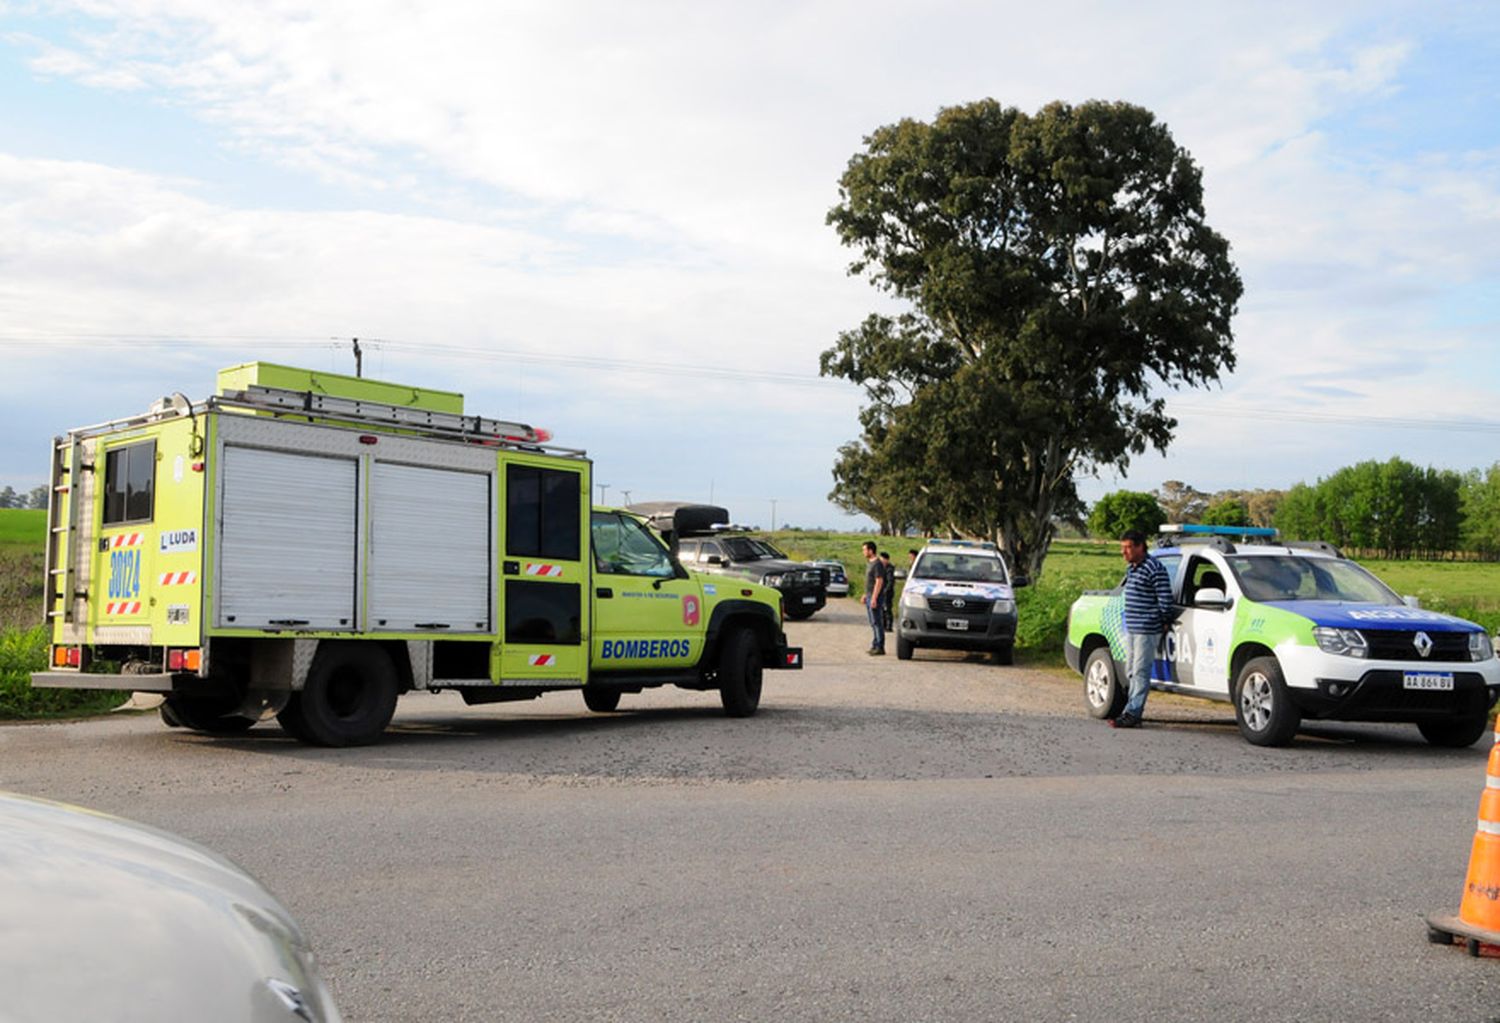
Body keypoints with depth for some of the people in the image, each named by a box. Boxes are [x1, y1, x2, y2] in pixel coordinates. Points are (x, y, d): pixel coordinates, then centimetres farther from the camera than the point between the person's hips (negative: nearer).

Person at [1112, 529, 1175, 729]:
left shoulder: (1154, 569, -14)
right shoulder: (1130, 568, 15)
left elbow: (1166, 599, -14)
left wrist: (1164, 622, -7)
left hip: (1147, 630, -9)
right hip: (1131, 629, 9)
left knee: (1140, 672, -7)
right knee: (1131, 672, 12)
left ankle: (1132, 714, -7)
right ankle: (1133, 710, 17)